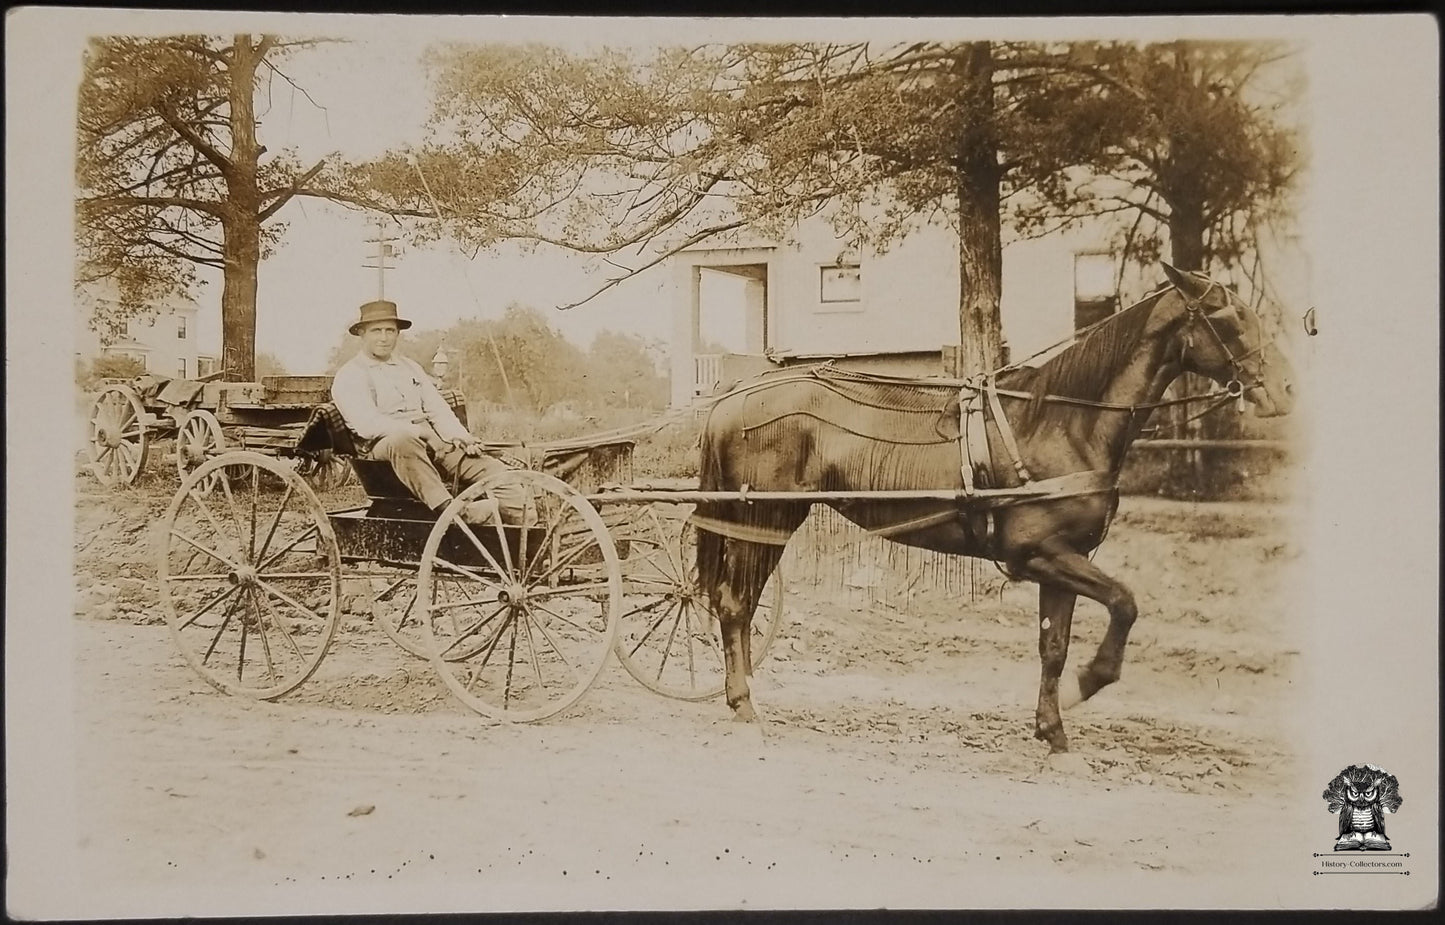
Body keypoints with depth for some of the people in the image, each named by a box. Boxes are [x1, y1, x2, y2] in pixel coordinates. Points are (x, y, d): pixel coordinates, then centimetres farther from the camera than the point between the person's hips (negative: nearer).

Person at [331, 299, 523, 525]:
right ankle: (448, 507, -54)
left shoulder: (410, 368, 26)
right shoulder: (349, 376, 5)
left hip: (431, 441, 6)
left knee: (481, 461, -18)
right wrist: (414, 430, -22)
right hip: (382, 446, -6)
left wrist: (460, 437, -5)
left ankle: (518, 509, -38)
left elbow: (438, 409, 16)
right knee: (403, 440, -41)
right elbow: (366, 424, -12)